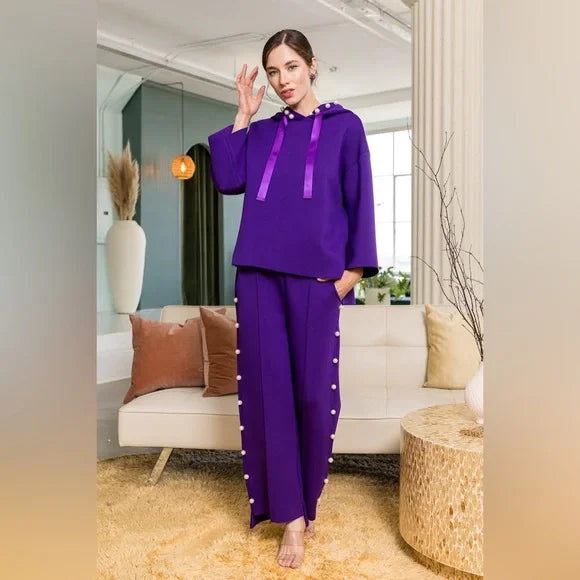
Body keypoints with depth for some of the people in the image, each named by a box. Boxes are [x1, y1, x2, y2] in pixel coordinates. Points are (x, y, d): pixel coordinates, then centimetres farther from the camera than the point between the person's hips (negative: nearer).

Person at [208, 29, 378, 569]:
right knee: (268, 387, 0)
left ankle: (306, 503, 19)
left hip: (317, 275, -3)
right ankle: (290, 515, 9)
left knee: (314, 390, 0)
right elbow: (226, 180, 4)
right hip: (259, 273, 3)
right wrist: (242, 115, 6)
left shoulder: (344, 126, 7)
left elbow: (360, 199, 2)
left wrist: (353, 268, -6)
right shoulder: (261, 132, 17)